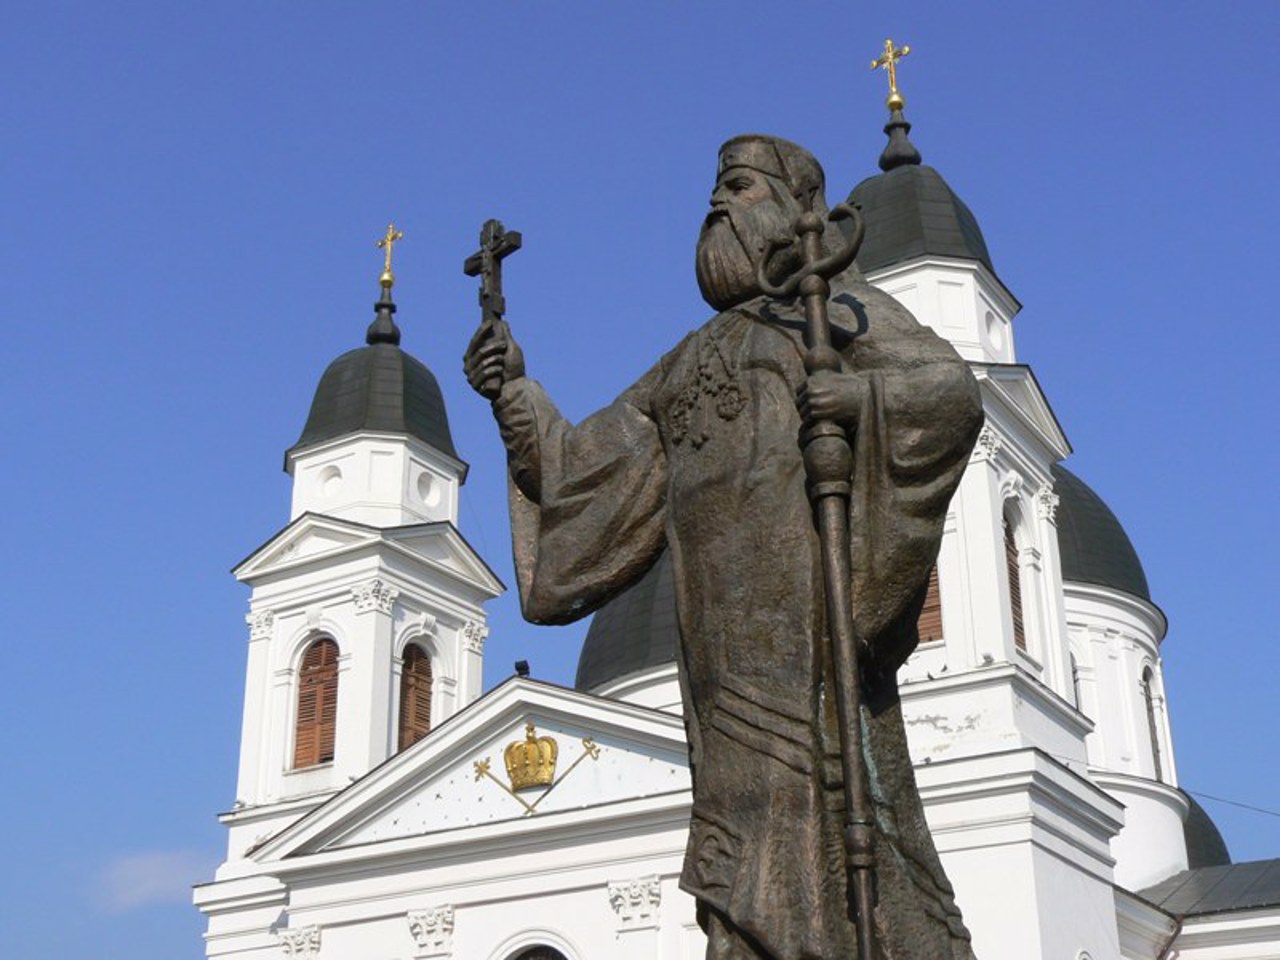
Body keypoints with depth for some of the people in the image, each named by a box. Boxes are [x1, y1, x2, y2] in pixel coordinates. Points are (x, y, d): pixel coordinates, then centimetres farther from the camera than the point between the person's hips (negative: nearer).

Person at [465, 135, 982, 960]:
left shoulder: (831, 303, 12)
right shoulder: (692, 360, 29)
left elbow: (954, 390, -3)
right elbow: (581, 465, 23)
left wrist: (857, 395, -20)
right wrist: (514, 391, 9)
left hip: (806, 598, -6)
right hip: (726, 630, 6)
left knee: (831, 795, -13)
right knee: (743, 798, -1)